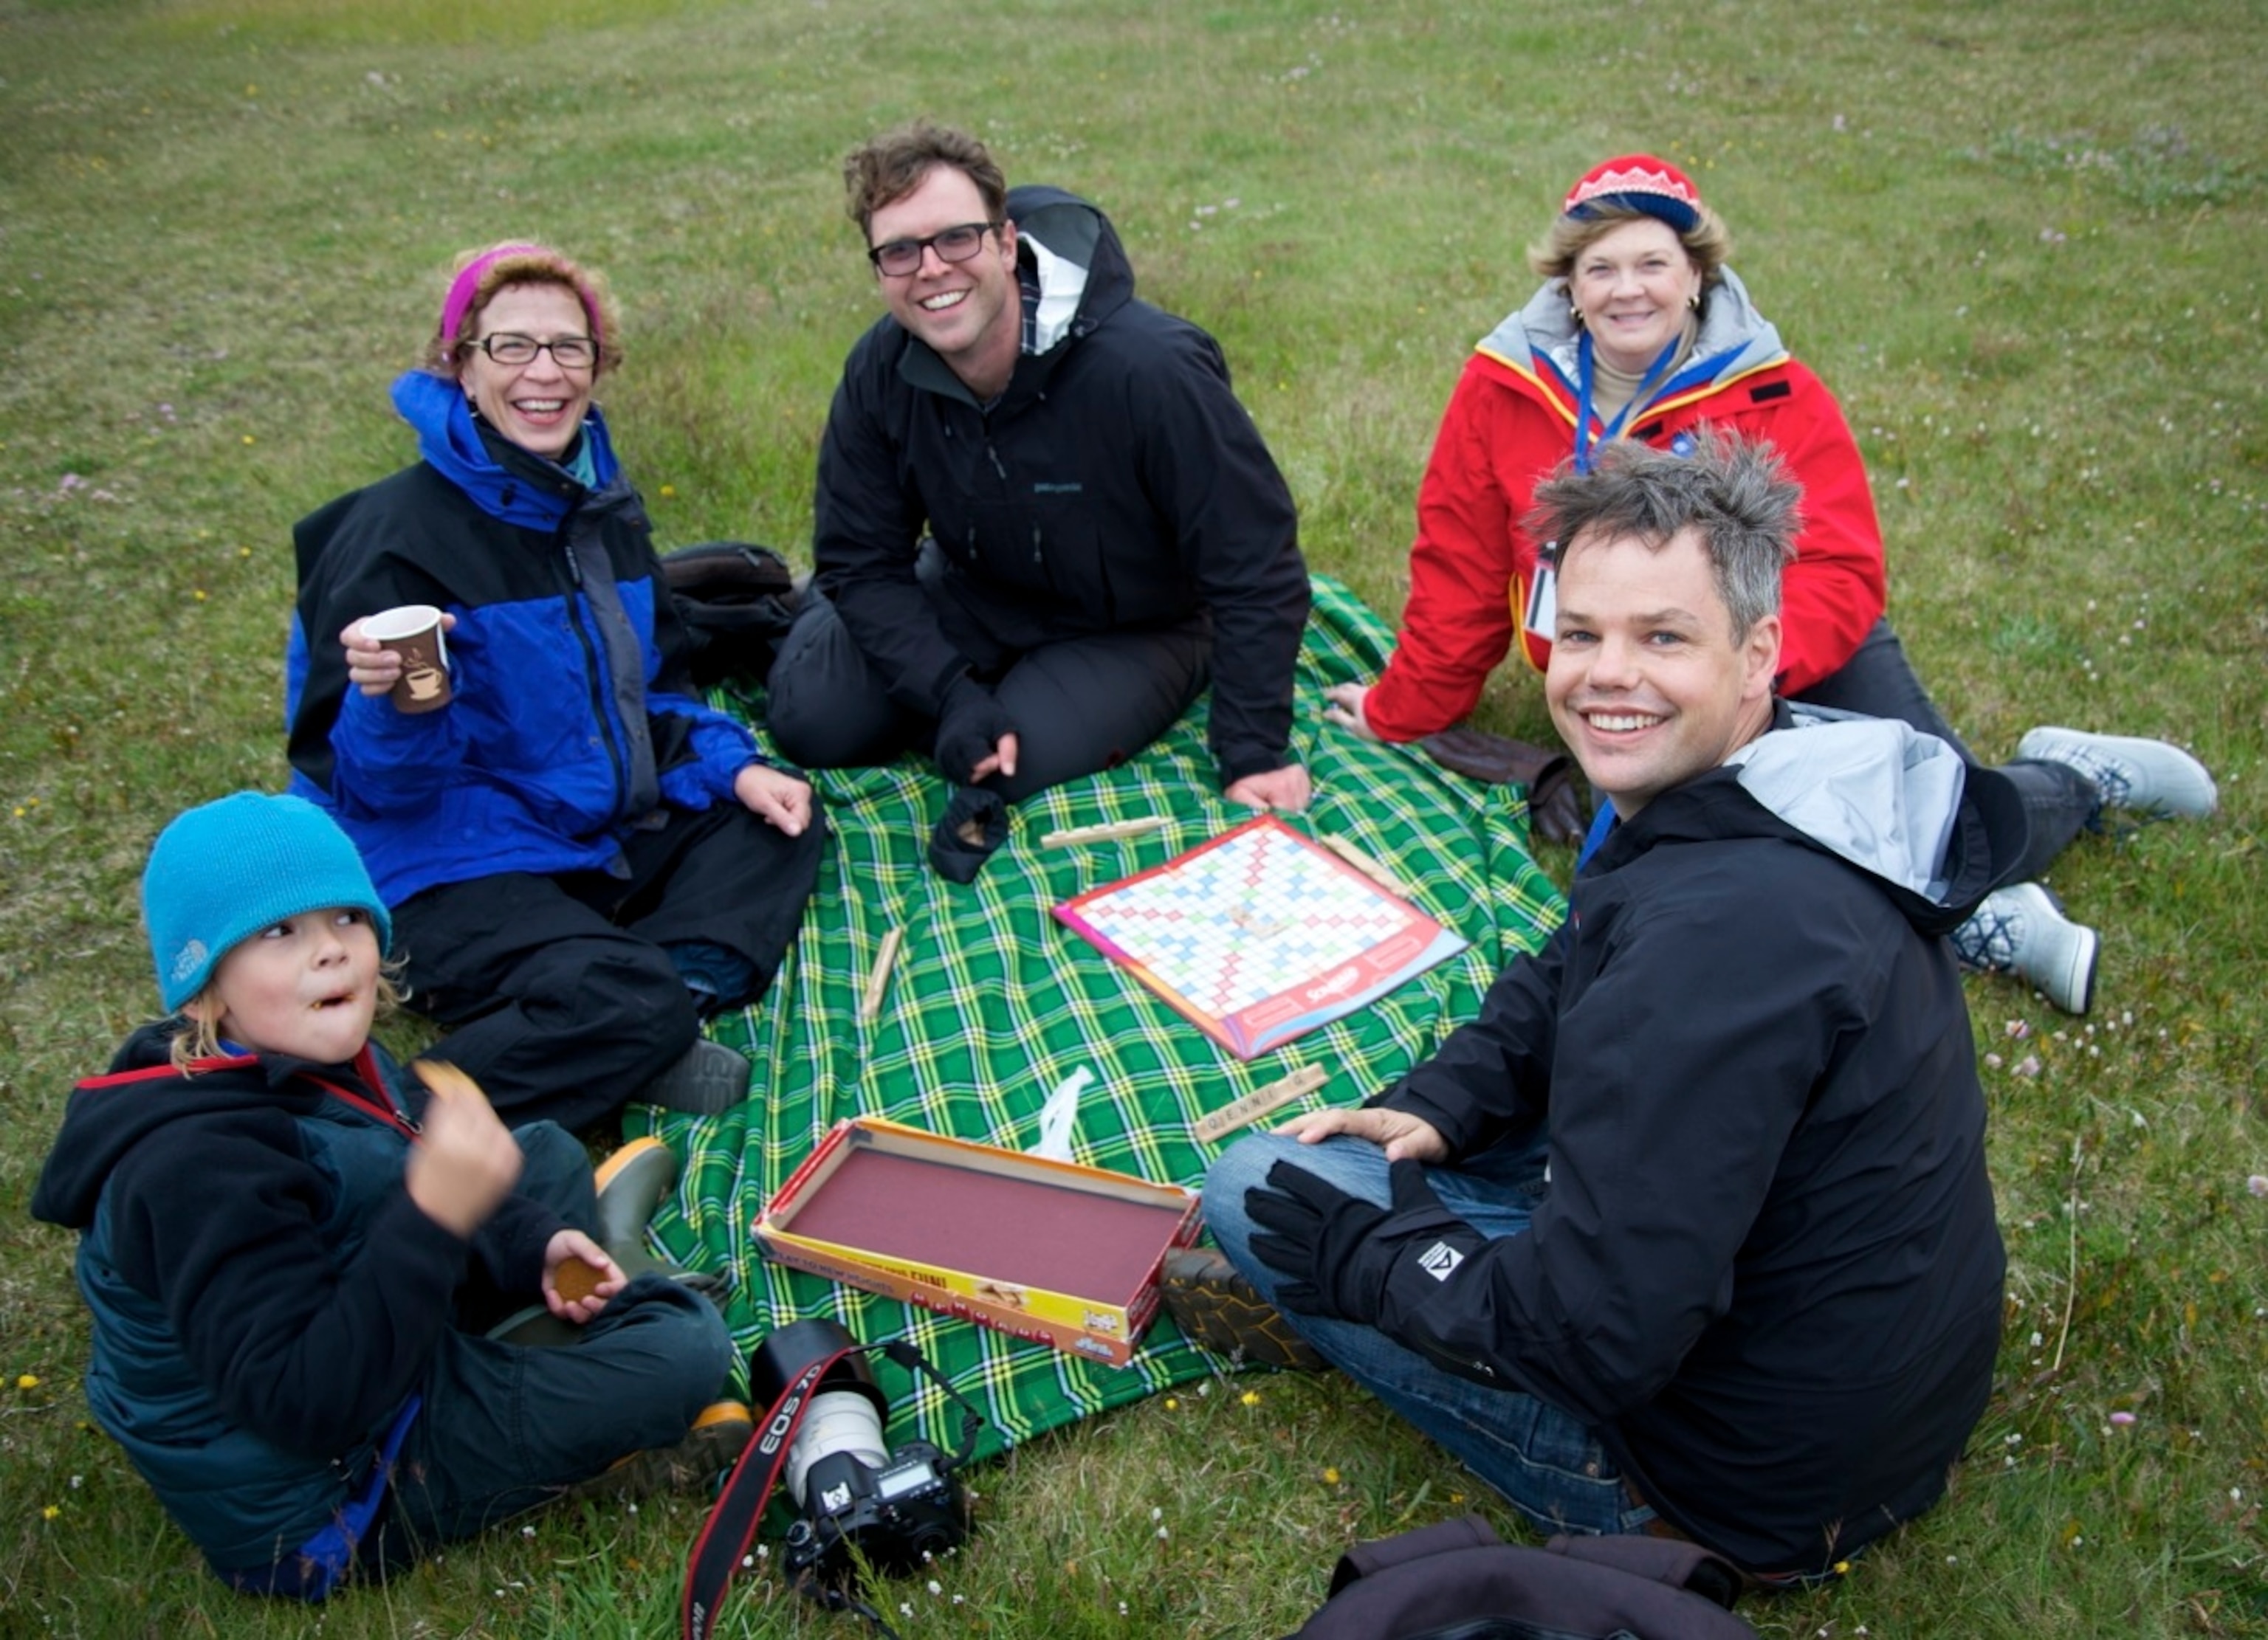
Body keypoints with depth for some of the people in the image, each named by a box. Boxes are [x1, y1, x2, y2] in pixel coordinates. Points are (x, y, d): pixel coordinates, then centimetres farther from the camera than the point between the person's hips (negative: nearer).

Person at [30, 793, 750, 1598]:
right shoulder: (199, 1167, -33)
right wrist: (434, 1215, -44)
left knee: (551, 1152, 19)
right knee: (687, 1344, -11)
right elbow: (306, 1406, -38)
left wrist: (537, 1247, -3)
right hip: (320, 1507, -10)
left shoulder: (316, 1058, -5)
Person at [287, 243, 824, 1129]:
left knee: (779, 821, 7)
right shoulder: (397, 534, -15)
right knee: (623, 1003, -30)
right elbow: (366, 780, -14)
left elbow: (653, 688, 19)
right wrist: (395, 702, -36)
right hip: (456, 864, -9)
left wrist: (735, 768, 2)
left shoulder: (602, 504, 8)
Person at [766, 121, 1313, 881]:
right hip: (971, 597, 4)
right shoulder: (880, 371, -18)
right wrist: (953, 696, -25)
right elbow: (863, 562, -10)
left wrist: (1253, 753, -25)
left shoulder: (1150, 369, -32)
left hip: (1135, 627, -3)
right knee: (811, 719, -9)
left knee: (1025, 754, -28)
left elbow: (1254, 565, -26)